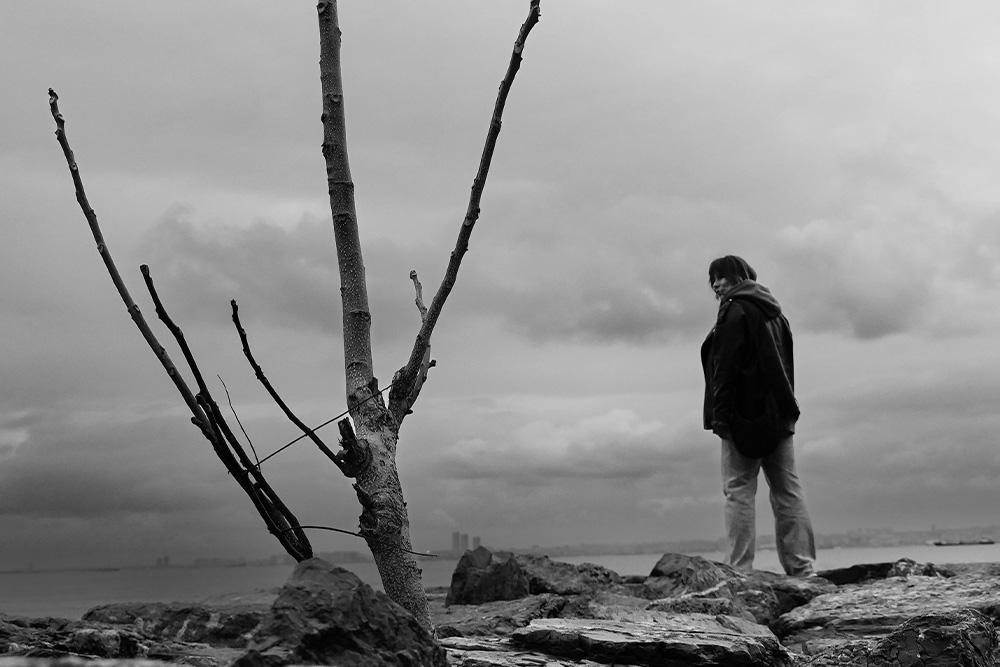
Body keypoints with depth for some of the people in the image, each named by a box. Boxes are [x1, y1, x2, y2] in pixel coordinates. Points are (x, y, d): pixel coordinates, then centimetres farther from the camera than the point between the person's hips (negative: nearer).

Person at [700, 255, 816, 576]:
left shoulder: (735, 310, -6)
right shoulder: (774, 312, 20)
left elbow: (725, 367, -14)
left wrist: (720, 414, -16)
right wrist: (785, 409, 20)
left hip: (745, 415, -8)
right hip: (778, 415, 8)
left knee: (739, 492, -7)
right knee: (788, 492, 7)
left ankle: (740, 571, -11)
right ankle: (802, 568, 5)